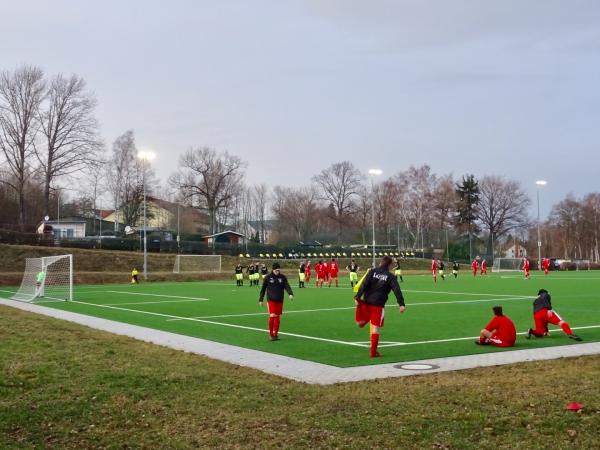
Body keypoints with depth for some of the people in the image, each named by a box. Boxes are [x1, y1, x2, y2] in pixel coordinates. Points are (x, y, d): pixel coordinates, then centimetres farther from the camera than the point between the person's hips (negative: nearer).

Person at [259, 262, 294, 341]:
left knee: (278, 317, 6)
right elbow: (263, 289, 5)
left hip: (280, 300, 3)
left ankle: (275, 334, 18)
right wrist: (260, 299, 5)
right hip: (271, 300, -3)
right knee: (272, 316, -12)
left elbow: (287, 286, -9)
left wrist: (290, 294, -27)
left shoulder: (282, 277, 2)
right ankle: (271, 334, 1)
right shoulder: (268, 277, -3)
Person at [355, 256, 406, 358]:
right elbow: (397, 290, -7)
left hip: (366, 302, 1)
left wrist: (357, 297, -10)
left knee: (360, 323, 20)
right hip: (378, 304, -1)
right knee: (375, 328, 3)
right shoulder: (390, 277, 3)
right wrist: (402, 304, -10)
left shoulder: (372, 272, 6)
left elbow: (364, 285, -6)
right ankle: (373, 352, 6)